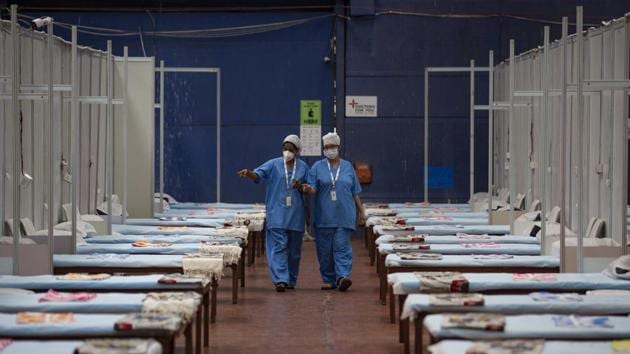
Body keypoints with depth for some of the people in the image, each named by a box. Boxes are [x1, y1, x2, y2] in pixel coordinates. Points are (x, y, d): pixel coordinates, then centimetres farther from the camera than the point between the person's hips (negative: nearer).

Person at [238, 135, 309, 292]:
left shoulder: (303, 167, 9)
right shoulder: (274, 164, 2)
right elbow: (258, 175, -12)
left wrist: (300, 186, -10)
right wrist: (248, 173, -34)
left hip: (296, 214, 3)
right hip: (277, 213, -2)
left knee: (294, 249, 8)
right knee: (279, 247, -12)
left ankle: (291, 280, 20)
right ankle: (280, 280, -16)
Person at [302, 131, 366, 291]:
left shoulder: (347, 167, 11)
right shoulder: (317, 167, 7)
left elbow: (355, 193, 14)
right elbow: (313, 188, -2)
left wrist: (361, 211, 13)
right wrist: (308, 189, -26)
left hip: (344, 216, 0)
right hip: (324, 217, 0)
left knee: (342, 247, -11)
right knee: (325, 249, 2)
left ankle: (343, 277, -19)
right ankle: (329, 280, 10)